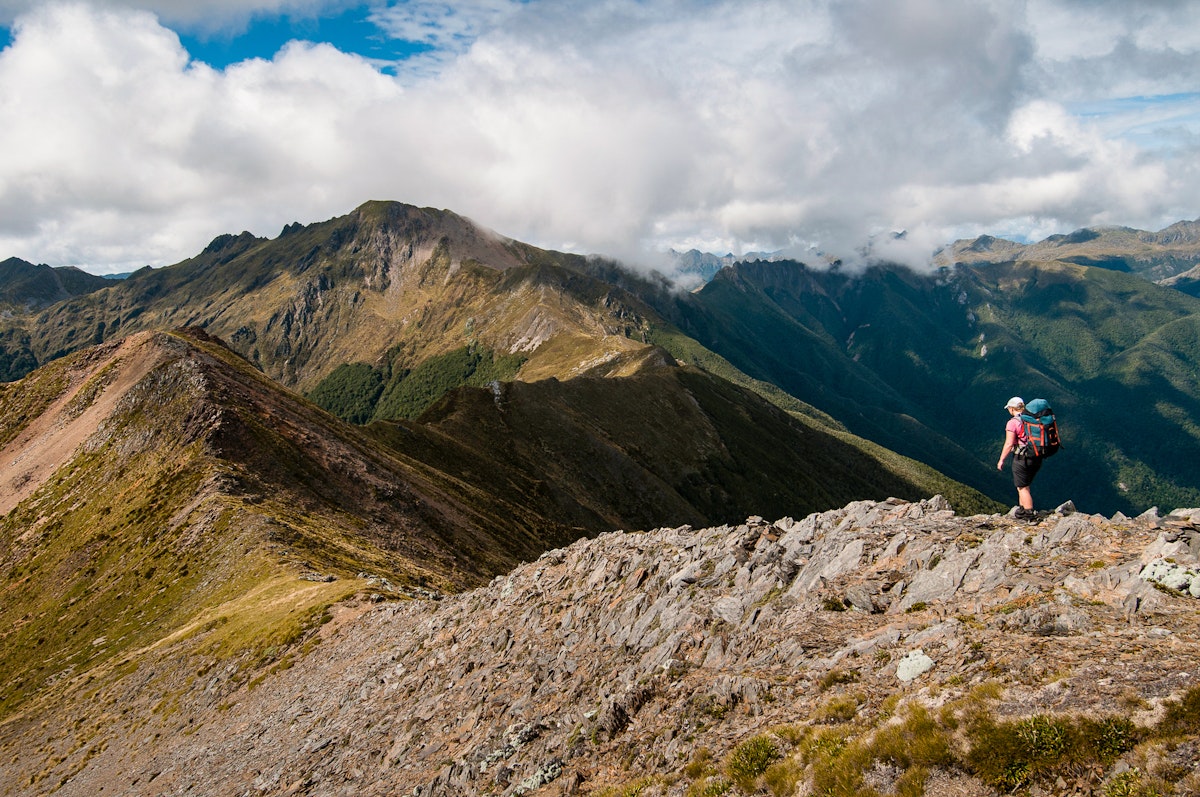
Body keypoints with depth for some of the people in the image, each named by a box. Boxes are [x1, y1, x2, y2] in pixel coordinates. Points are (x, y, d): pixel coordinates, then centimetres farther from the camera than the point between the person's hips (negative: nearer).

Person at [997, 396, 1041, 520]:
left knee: (1023, 488, 4)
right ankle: (1022, 509, 28)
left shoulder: (1012, 423, -13)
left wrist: (1001, 460, -6)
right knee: (1023, 485, 22)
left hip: (1022, 459, -7)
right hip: (1036, 458, 7)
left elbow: (1009, 444, -15)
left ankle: (1029, 514, 5)